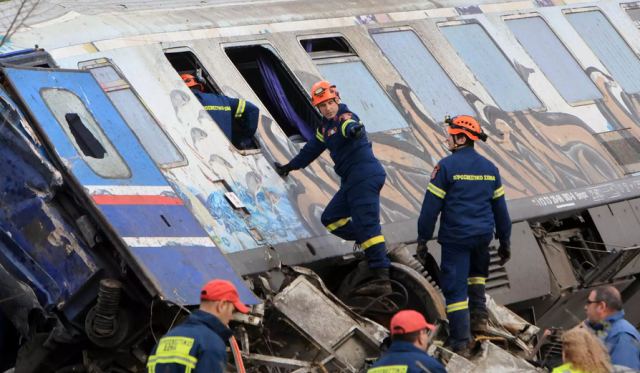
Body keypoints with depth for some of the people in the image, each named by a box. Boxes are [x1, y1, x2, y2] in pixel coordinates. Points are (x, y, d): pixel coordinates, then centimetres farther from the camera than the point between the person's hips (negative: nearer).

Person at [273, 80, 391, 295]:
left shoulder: (345, 117, -9)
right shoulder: (326, 126, 18)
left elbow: (351, 126, -35)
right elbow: (313, 148, 33)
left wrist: (355, 130, -59)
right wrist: (290, 166, 42)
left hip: (365, 176, -10)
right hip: (352, 181, 10)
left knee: (367, 225, -17)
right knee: (331, 219, 11)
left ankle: (382, 280, -23)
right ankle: (372, 245, 6)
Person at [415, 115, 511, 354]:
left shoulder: (446, 166, -10)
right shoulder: (489, 168, 8)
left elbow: (431, 205, -9)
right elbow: (500, 207, 13)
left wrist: (423, 238, -1)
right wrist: (504, 242, 21)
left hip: (456, 236, -5)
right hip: (483, 235, 5)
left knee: (455, 286, 1)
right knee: (477, 272, 31)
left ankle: (460, 342, 1)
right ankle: (479, 317, 19)